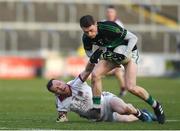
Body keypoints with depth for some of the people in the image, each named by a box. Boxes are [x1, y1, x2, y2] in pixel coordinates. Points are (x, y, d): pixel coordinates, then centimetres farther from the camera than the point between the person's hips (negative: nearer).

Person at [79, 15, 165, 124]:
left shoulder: (108, 28, -33)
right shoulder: (86, 38, -16)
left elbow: (133, 38, -24)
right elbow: (89, 52, 3)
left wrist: (126, 54, -32)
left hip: (128, 52, -5)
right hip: (110, 54, 5)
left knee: (130, 87, -18)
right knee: (95, 74, -19)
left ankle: (156, 106, 3)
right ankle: (96, 109, -9)